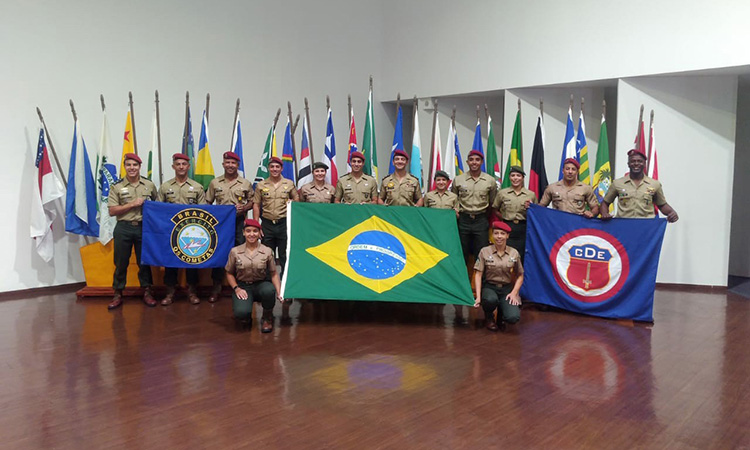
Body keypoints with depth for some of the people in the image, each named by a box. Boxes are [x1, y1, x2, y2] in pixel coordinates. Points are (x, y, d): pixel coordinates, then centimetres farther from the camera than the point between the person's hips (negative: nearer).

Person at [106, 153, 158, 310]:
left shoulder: (149, 185, 6)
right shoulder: (117, 187, 1)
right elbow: (112, 211, -4)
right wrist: (132, 204, -12)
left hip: (143, 227, 1)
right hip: (124, 228, -1)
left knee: (144, 261, 8)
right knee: (121, 263, 5)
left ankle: (147, 292, 19)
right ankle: (118, 294, 15)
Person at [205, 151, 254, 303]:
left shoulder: (246, 184, 6)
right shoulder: (215, 183, 8)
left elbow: (252, 202, 10)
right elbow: (207, 203, 11)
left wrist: (244, 207, -10)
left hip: (239, 223, -1)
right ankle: (216, 287, 10)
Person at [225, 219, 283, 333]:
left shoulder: (267, 251, -2)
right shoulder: (235, 251, -1)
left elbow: (274, 274, 0)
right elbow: (229, 273, 8)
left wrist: (279, 293, -13)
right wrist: (236, 288, -8)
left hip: (261, 285, 0)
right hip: (243, 286, 0)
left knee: (269, 290, -38)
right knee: (241, 313, -31)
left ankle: (267, 318, -5)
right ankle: (246, 317, 14)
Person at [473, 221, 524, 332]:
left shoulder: (514, 253, 1)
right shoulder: (485, 251, -3)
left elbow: (520, 276, 10)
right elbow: (478, 274, -5)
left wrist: (514, 293, -5)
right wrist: (478, 296, -15)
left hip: (507, 288, 1)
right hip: (489, 286, -1)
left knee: (513, 317, -25)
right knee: (491, 299, -39)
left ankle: (501, 315, 16)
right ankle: (488, 318, 0)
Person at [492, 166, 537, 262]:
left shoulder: (531, 195, 7)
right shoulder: (502, 193, 6)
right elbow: (495, 210, 18)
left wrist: (529, 208, -5)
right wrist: (504, 218, 4)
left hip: (523, 230, 0)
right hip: (508, 229, 0)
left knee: (522, 258, 1)